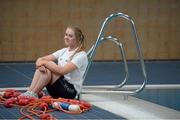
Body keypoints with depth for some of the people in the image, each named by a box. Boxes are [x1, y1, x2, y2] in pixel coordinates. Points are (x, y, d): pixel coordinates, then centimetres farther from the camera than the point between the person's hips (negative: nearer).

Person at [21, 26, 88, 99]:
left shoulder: (81, 55, -12)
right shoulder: (63, 51, 11)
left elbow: (62, 70, -26)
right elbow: (40, 59, 4)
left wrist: (45, 63, -18)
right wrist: (40, 63, -21)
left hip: (71, 91, -7)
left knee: (48, 68, -27)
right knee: (43, 67, -16)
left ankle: (33, 94, -20)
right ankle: (29, 92, -21)